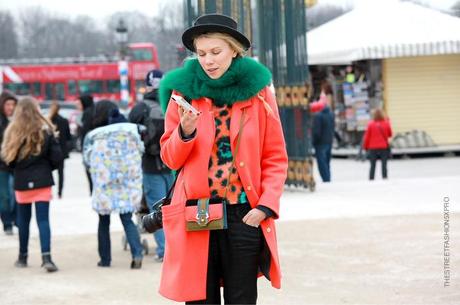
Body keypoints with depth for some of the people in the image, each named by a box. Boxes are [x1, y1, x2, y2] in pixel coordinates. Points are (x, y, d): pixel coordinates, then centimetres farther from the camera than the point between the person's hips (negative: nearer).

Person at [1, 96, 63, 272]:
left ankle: (23, 257, 23)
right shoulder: (45, 131, -4)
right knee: (43, 219, -4)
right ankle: (46, 257, -18)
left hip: (21, 182, 1)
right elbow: (56, 157, -4)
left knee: (23, 220, 15)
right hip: (42, 181, -1)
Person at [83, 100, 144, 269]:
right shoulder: (131, 130, -1)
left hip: (104, 185, -2)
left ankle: (105, 259, 17)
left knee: (104, 221, 14)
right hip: (128, 183, 2)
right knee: (127, 220, 6)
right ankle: (137, 253, -14)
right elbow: (140, 150, 8)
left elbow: (87, 160, -1)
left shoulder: (93, 136, -8)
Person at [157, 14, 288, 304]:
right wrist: (185, 132, -13)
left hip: (244, 214, 0)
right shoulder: (184, 90, 3)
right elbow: (171, 159, 7)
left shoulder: (257, 90, 2)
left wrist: (266, 205, -8)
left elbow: (276, 158, 5)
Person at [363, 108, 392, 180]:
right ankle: (384, 177, -3)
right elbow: (390, 134, 11)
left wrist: (365, 146, 10)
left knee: (372, 165, 3)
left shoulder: (370, 124, -6)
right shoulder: (386, 123, -3)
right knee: (384, 164, 2)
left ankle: (371, 179, 0)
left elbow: (367, 136, -2)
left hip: (373, 148, 0)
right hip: (384, 147, 0)